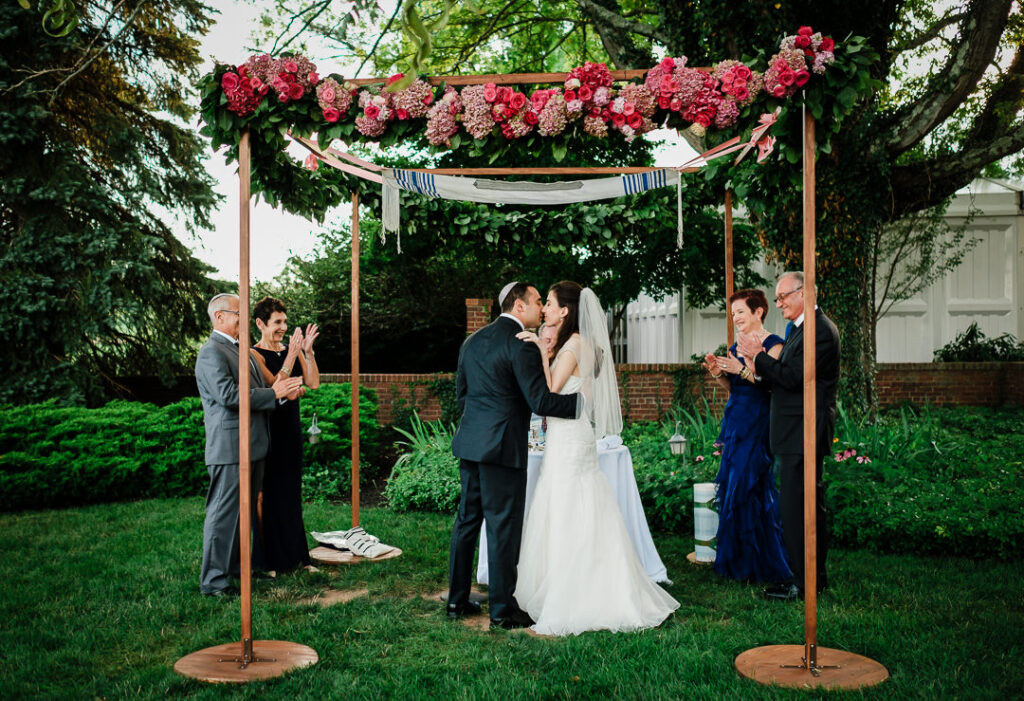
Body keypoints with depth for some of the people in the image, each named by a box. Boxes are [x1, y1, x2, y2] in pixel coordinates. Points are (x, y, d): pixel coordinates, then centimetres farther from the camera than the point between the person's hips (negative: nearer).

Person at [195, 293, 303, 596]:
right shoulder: (212, 352, -12)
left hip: (253, 446, 10)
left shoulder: (240, 350, 19)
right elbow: (228, 394, -23)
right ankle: (213, 580, 1)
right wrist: (273, 393, -18)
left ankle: (238, 566, 29)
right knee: (223, 513, -5)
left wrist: (280, 391, 3)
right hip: (229, 448, -10)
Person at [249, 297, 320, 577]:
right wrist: (291, 356, -25)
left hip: (291, 428, 6)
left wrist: (307, 352, -10)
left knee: (291, 492, 13)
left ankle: (294, 554, 23)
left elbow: (313, 383, 0)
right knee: (268, 493, 1)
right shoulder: (255, 354, -9)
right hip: (268, 430, -6)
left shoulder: (291, 349, 9)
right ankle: (266, 560, 11)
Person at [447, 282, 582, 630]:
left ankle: (457, 600, 24)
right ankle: (502, 610, 8)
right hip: (502, 447, -8)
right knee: (503, 528, 0)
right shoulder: (520, 344, -13)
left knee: (467, 520, 15)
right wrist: (584, 399, -9)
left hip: (470, 444, 8)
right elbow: (540, 401, -18)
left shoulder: (472, 340, 13)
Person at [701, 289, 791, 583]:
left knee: (749, 488, -8)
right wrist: (718, 373, 1)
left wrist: (742, 369, -23)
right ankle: (737, 559, 19)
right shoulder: (736, 347, 15)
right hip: (735, 421, 8)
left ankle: (759, 563, 5)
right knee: (732, 486, 9)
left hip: (759, 424, -8)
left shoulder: (772, 344, -9)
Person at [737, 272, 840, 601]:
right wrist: (758, 364, 0)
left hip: (803, 434, -11)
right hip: (797, 434, 11)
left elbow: (794, 377, -22)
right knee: (810, 504, 16)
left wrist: (759, 356, -12)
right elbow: (785, 379, 16)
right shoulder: (800, 329, 18)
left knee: (794, 506, -8)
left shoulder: (821, 330, -15)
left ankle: (803, 581, -1)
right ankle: (816, 574, 26)